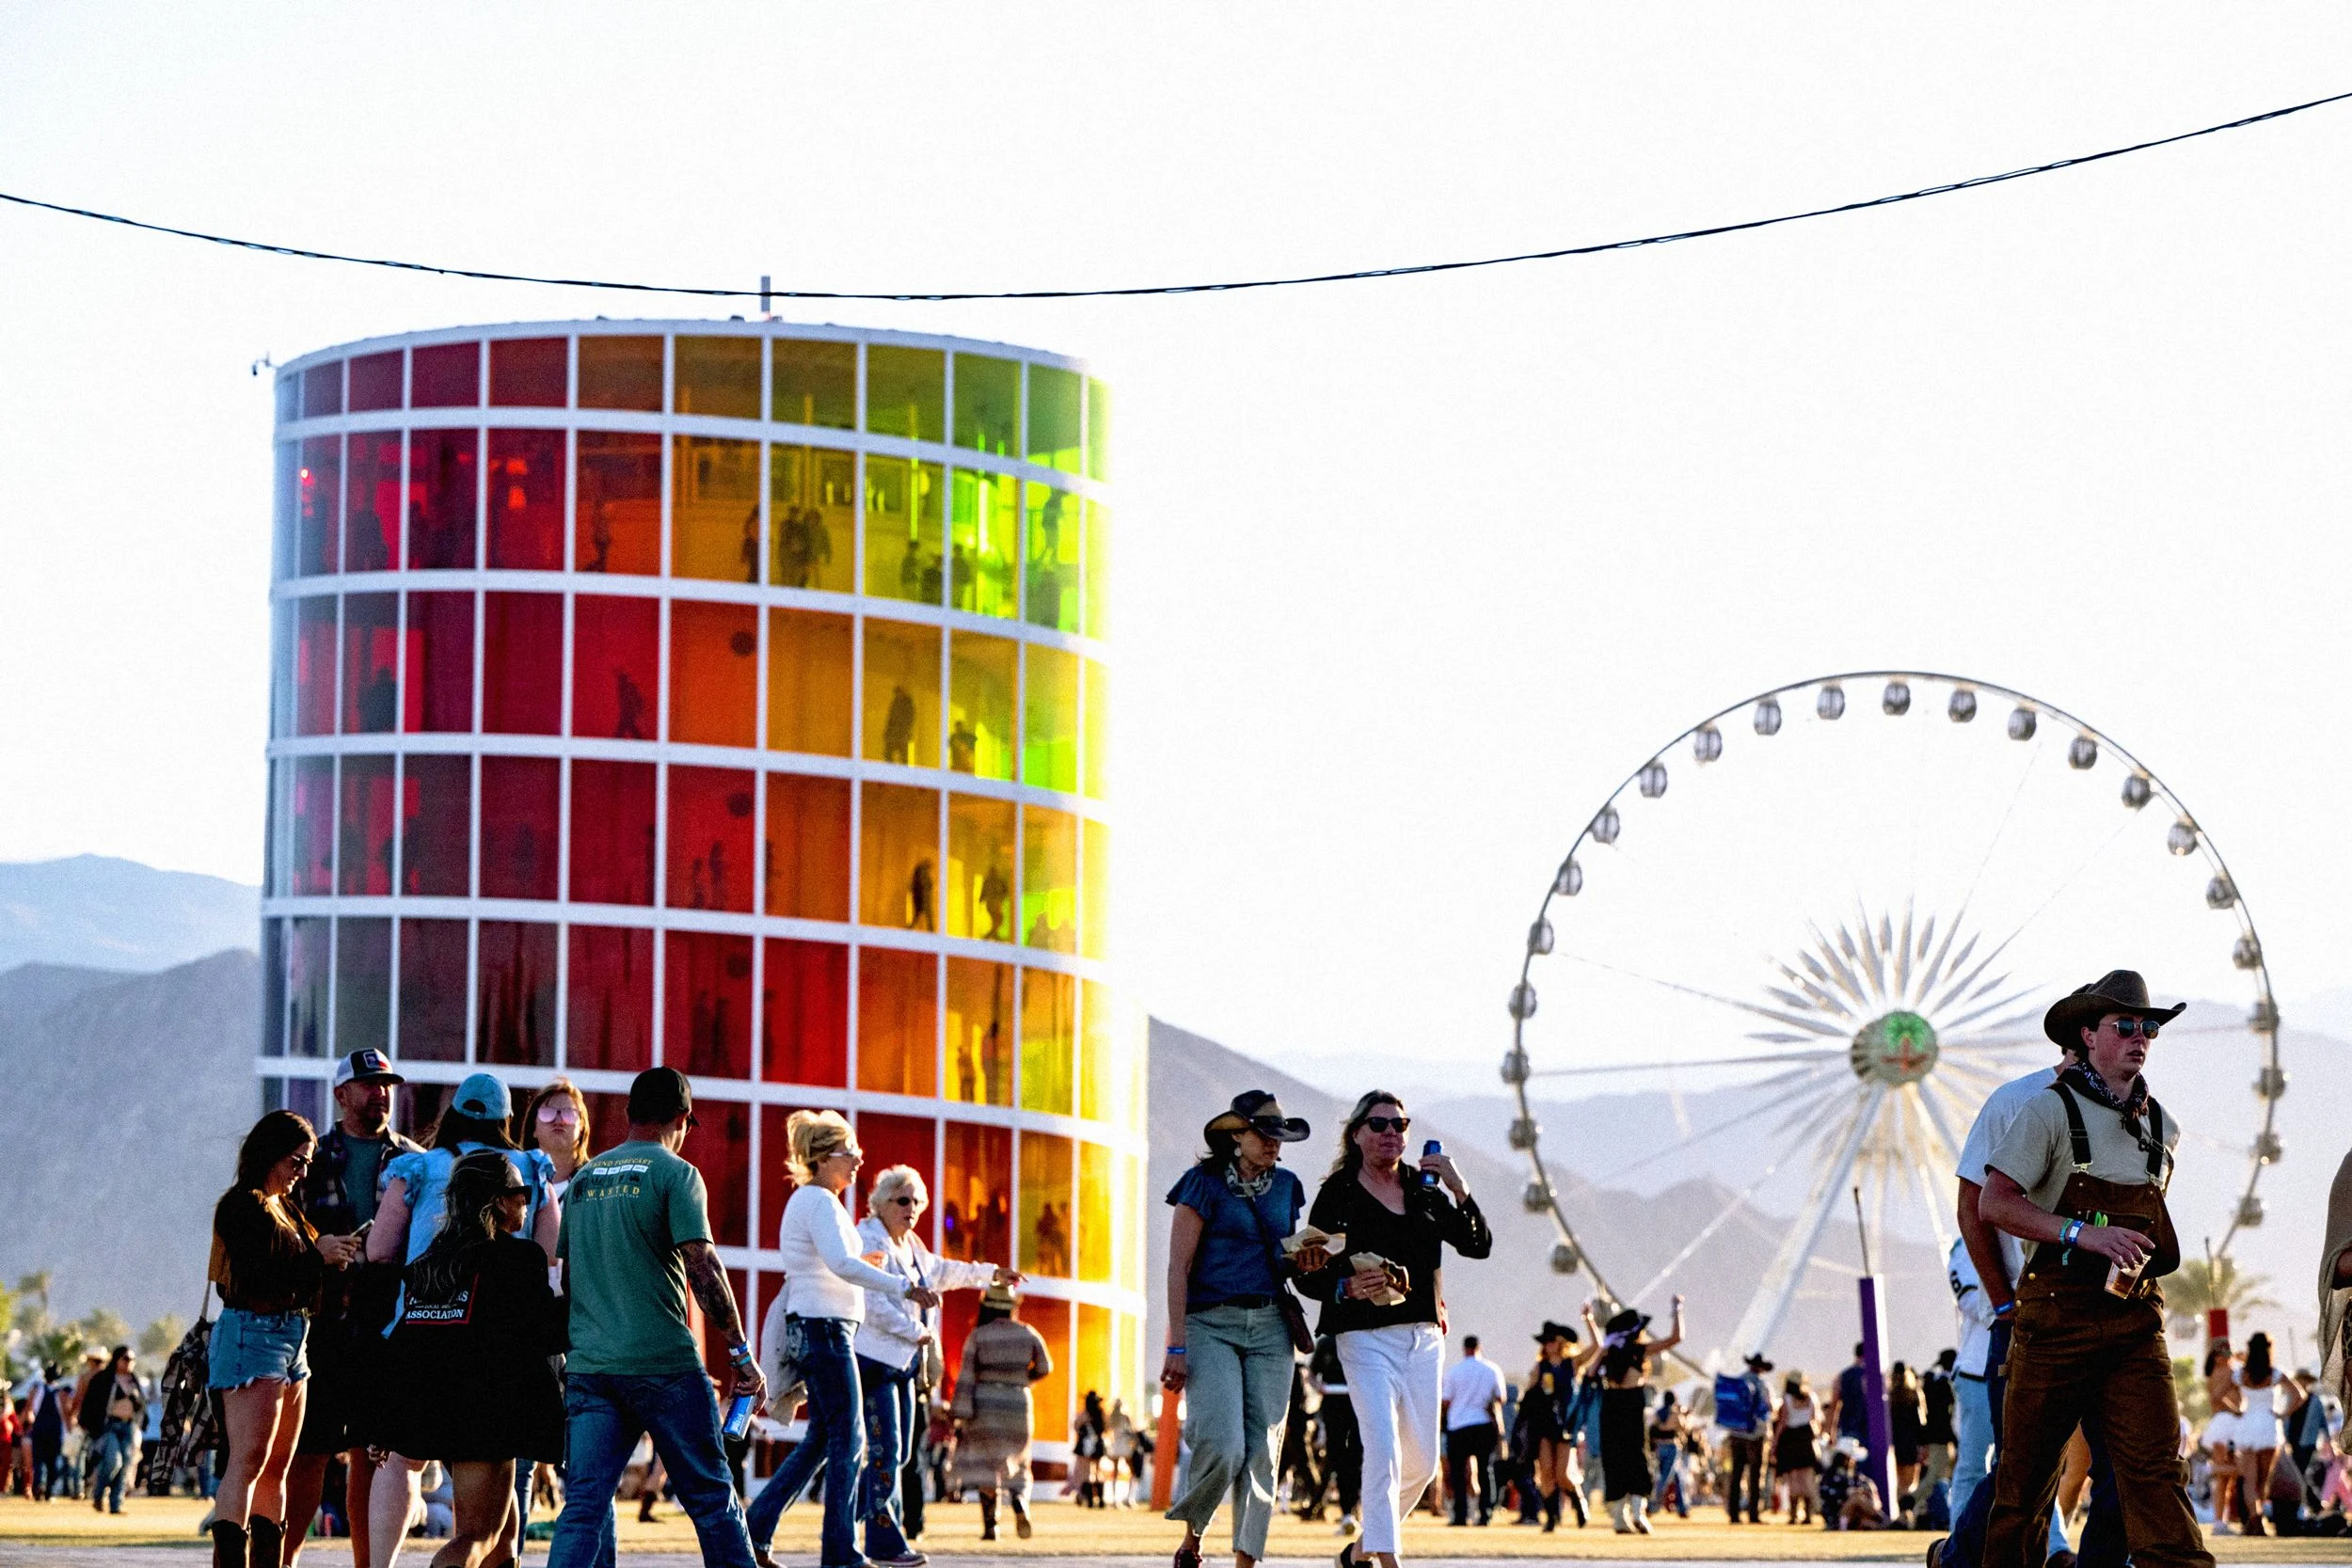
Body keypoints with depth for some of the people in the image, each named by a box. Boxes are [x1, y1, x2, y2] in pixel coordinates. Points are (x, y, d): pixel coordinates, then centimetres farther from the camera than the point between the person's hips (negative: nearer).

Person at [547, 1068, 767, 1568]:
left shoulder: (584, 1178, 14)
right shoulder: (674, 1174, -4)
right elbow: (703, 1267, -12)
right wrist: (740, 1352, -9)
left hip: (588, 1368, 5)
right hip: (664, 1364, -5)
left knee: (584, 1505, 0)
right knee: (710, 1495, 5)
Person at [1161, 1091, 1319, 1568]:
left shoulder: (1285, 1186, 14)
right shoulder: (1204, 1182, -3)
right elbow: (1178, 1268, -6)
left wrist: (1302, 1262, 0)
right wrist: (1176, 1346, -12)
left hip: (1270, 1326, 5)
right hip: (1211, 1324, -5)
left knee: (1262, 1452, -4)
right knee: (1222, 1447, -17)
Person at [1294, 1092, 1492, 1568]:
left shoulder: (1425, 1189, 12)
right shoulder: (1338, 1194, -1)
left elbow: (1479, 1245, 5)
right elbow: (1308, 1275, -2)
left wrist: (1459, 1191, -9)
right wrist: (1347, 1288, -22)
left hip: (1424, 1336, 6)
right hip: (1367, 1336, -5)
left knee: (1422, 1461, 9)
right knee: (1383, 1448, -18)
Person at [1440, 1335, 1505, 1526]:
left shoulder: (1454, 1370, -4)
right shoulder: (1492, 1370, 2)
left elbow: (1445, 1401, -1)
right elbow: (1500, 1399, 7)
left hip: (1459, 1425, -2)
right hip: (1486, 1425, 2)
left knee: (1458, 1473, 3)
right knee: (1486, 1470, 7)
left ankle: (1461, 1515, -5)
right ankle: (1486, 1514, 1)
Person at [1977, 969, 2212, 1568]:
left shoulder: (2161, 1126, 14)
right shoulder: (2052, 1109, -3)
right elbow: (1994, 1203, -9)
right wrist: (2083, 1233, -18)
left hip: (2137, 1318, 4)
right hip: (2058, 1313, -4)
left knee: (2156, 1467, -9)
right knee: (2028, 1471, 4)